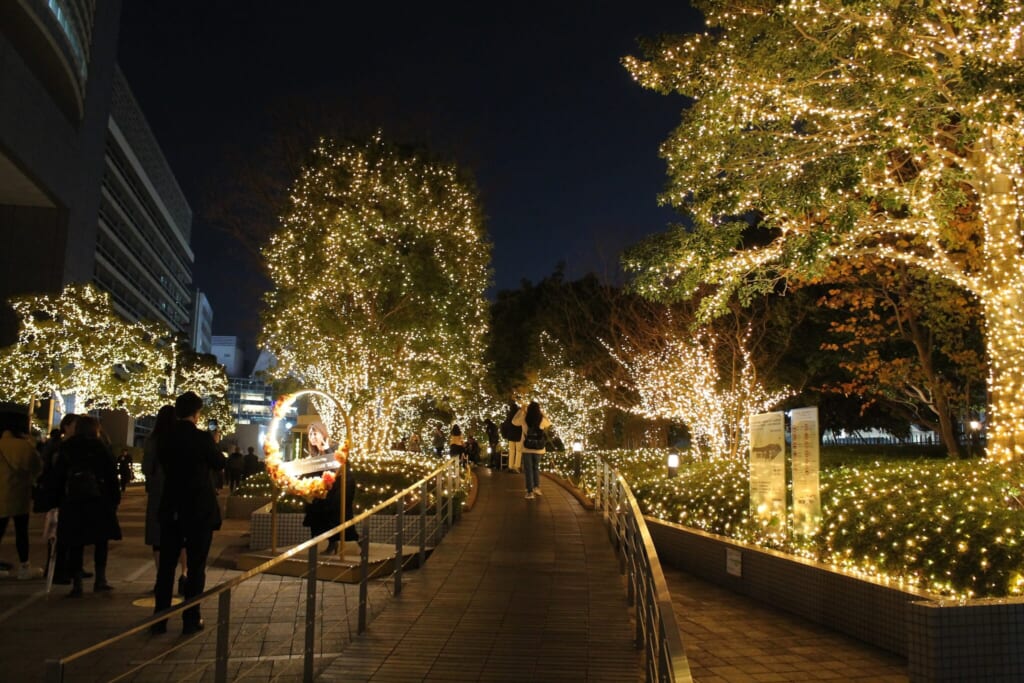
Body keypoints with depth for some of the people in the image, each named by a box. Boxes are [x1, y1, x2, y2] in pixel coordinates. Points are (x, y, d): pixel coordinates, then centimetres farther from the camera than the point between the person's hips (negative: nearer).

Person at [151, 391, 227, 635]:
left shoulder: (164, 439, -1)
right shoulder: (202, 438, -14)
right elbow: (221, 464, -1)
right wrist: (214, 442, 14)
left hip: (171, 510, 4)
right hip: (200, 510, -4)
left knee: (166, 565, 13)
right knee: (196, 566, 5)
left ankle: (159, 619, 18)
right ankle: (191, 619, 9)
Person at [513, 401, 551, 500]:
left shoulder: (524, 419, -10)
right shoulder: (542, 420, -9)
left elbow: (514, 421, 10)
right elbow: (548, 424, 15)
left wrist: (521, 410, 15)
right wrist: (542, 412, 14)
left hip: (526, 448, -1)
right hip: (538, 448, 1)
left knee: (528, 469, 7)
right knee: (536, 467, 21)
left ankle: (530, 492, 3)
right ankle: (536, 487, 9)